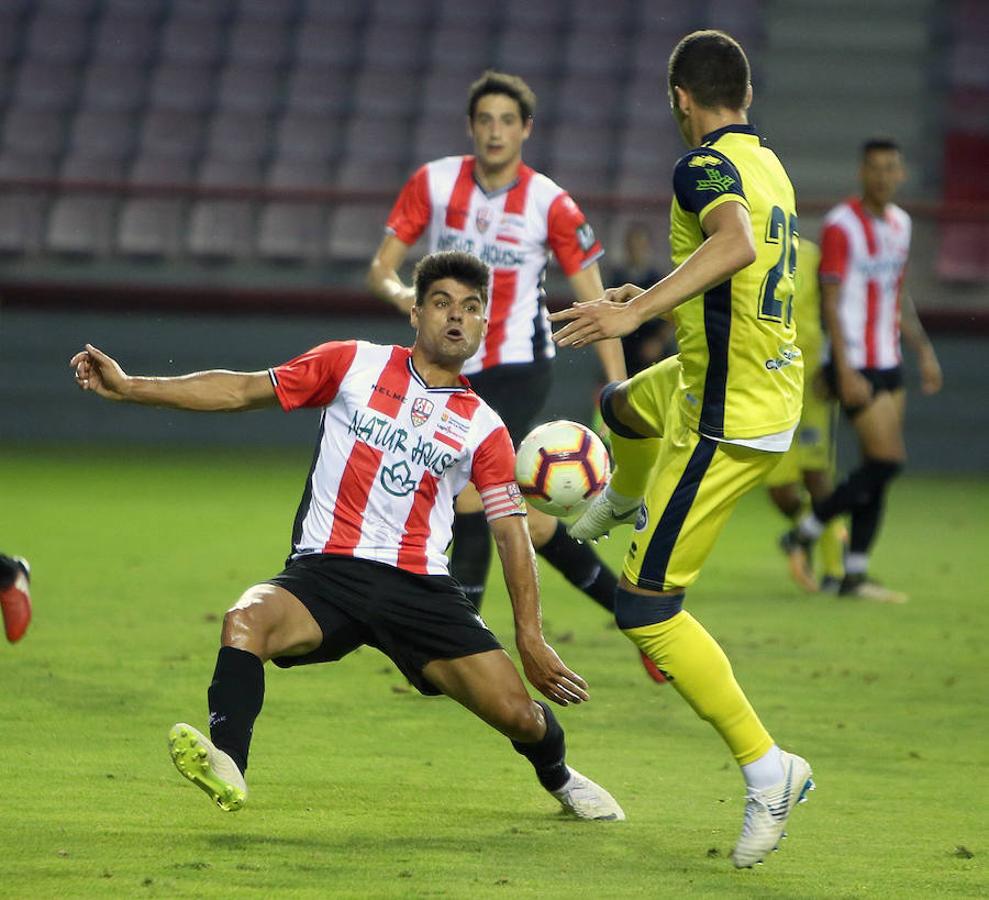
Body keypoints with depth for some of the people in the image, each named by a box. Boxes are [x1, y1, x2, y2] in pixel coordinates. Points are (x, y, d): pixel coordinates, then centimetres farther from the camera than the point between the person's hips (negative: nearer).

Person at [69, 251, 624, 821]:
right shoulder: (354, 364, 7)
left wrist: (531, 639, 1)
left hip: (419, 584, 1)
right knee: (247, 619, -33)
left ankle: (558, 776, 26)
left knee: (517, 713, -9)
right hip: (326, 570, -1)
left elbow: (513, 534, 10)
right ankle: (226, 767, -44)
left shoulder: (483, 428, 9)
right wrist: (127, 386, 1)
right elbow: (242, 391, 8)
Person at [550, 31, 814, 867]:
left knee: (645, 608, -7)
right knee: (624, 405, 38)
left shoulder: (707, 165, -18)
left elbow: (735, 242, -40)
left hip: (727, 420, -9)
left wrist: (636, 312, -45)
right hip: (771, 385, 9)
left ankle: (766, 768, -9)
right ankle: (618, 507, 71)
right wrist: (654, 298, 38)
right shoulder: (769, 165, 10)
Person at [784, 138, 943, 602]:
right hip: (856, 365, -8)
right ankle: (807, 531, 3)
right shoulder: (841, 224, -12)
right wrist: (846, 372, -19)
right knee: (887, 459, -13)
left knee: (878, 468, 4)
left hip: (889, 363, 8)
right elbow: (830, 302, -14)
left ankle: (855, 575, 8)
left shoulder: (900, 223, 12)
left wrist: (924, 351, 18)